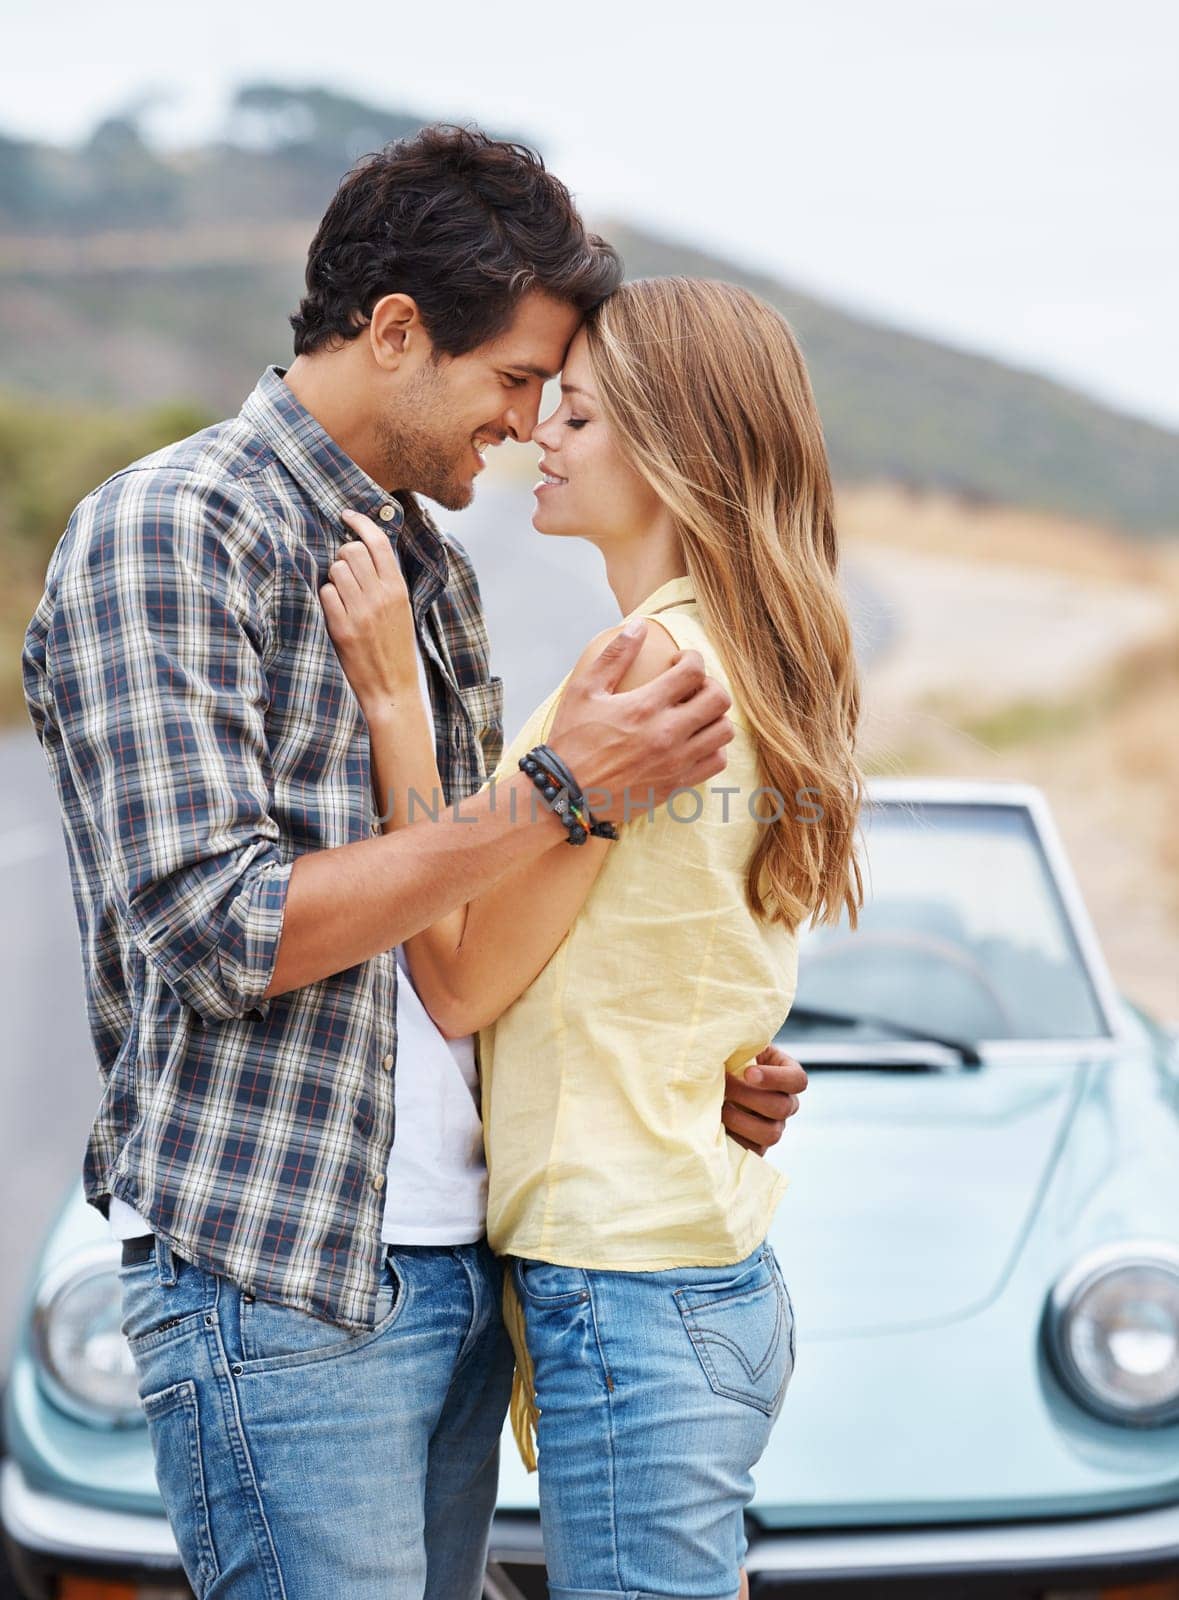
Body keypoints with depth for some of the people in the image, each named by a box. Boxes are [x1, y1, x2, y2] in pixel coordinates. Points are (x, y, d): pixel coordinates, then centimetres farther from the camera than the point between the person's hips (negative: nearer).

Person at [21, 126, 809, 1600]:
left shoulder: (431, 566, 16)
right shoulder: (166, 530, -10)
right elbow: (222, 930, -19)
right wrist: (560, 791, -17)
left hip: (456, 1252, 8)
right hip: (271, 1268, -8)